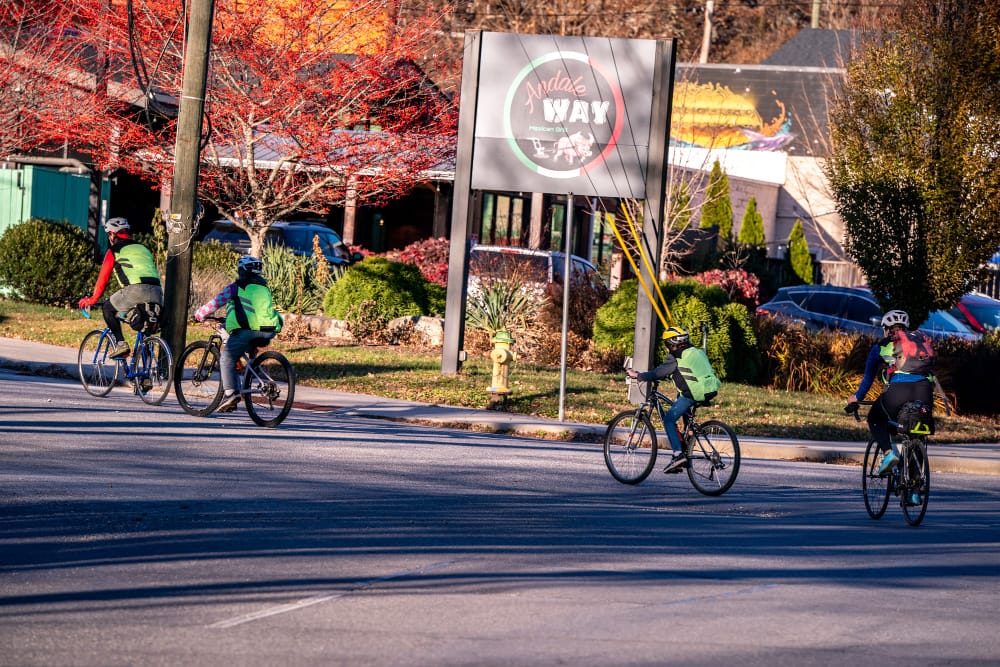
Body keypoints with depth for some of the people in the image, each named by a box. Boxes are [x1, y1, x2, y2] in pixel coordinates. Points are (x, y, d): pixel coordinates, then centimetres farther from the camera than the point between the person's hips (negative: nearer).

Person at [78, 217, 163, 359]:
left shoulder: (114, 250, 14)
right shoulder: (143, 248, 32)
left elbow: (103, 277, 15)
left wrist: (93, 299, 27)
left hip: (136, 290, -5)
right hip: (157, 293, 5)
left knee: (108, 308, 17)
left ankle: (120, 343, 1)